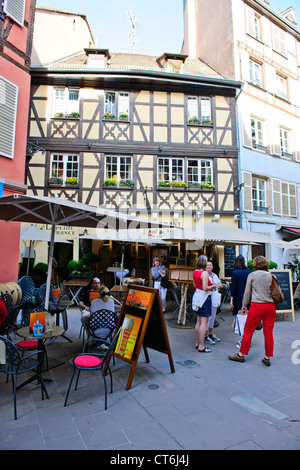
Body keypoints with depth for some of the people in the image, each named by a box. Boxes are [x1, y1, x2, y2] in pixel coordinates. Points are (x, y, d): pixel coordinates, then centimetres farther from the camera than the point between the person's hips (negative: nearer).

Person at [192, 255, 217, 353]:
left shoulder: (195, 272, 8)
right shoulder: (204, 273, -17)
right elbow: (205, 288, -22)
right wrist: (212, 286, -4)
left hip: (197, 296, 9)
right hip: (204, 297, -9)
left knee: (198, 321, 16)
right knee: (204, 322, -3)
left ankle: (197, 343, 24)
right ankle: (201, 346, 1)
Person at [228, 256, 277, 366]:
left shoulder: (252, 275, -1)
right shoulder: (271, 276, 6)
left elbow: (247, 292, 3)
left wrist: (244, 305, 13)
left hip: (257, 306, -3)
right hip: (270, 306, 4)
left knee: (248, 330, 5)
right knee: (268, 332, 9)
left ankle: (241, 355, 15)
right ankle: (267, 358, 17)